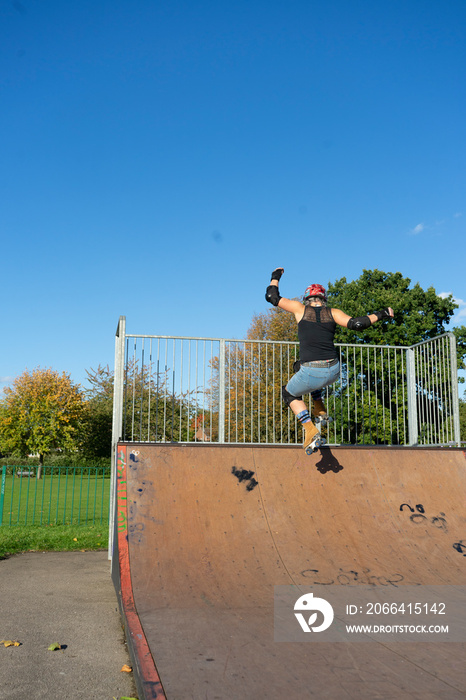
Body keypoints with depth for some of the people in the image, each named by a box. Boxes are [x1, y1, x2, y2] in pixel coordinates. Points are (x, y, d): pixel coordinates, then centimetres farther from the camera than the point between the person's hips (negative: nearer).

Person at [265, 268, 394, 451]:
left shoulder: (300, 309, 5)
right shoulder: (333, 313, 8)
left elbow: (272, 297, 10)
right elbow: (356, 324, -7)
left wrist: (275, 277, 28)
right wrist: (380, 315, 7)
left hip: (312, 375, -4)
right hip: (333, 372, 4)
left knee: (289, 393, 28)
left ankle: (310, 430, 8)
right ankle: (320, 410, 32)